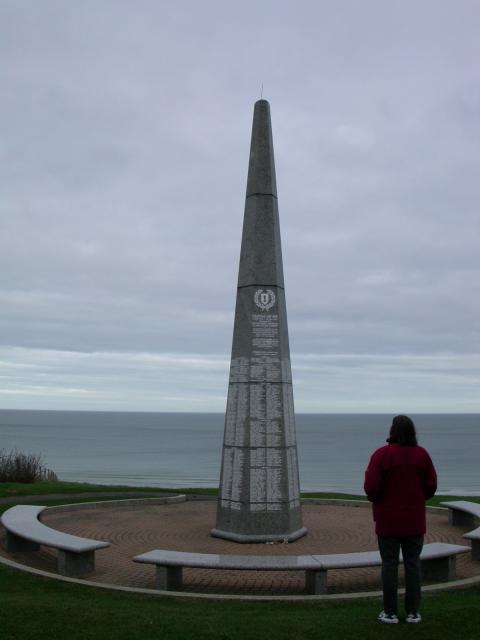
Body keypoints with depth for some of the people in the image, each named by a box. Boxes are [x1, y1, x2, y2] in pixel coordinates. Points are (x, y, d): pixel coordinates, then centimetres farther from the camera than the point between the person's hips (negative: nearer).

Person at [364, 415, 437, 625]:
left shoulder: (381, 454, -14)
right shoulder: (421, 454, -3)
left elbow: (371, 487, -15)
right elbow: (431, 486, 0)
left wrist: (378, 500, 6)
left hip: (388, 521, -3)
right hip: (414, 521, 3)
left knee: (389, 564, 5)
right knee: (413, 563, 10)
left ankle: (390, 612, 11)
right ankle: (413, 612, 15)